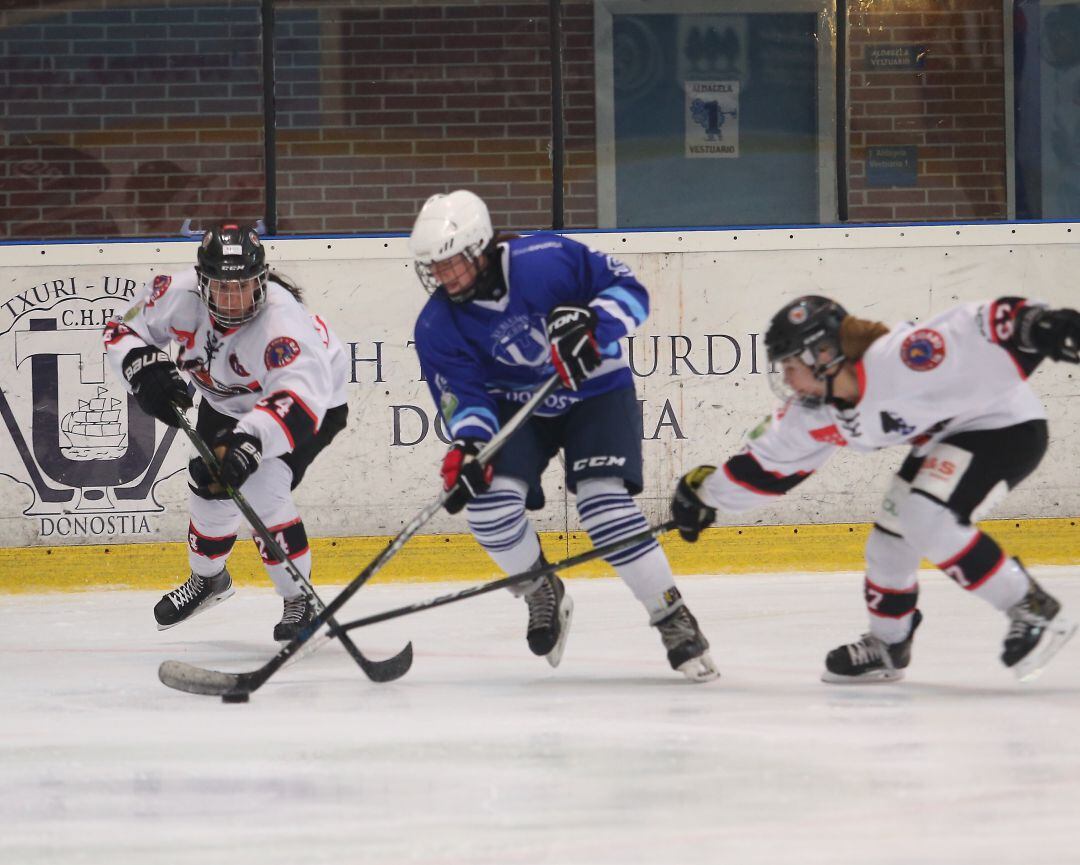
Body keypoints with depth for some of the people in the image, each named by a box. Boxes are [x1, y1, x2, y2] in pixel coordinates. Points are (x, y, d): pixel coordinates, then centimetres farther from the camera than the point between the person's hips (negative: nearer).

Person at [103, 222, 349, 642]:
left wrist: (252, 439, -71)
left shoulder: (282, 320, -43)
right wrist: (145, 368, -31)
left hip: (313, 399, -6)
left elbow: (297, 398, -57)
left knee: (262, 489, -24)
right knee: (210, 489, 8)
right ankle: (208, 578, 41)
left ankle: (300, 601, -6)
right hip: (228, 401, 6)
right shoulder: (182, 294, -27)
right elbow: (125, 328, -11)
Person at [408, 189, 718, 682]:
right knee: (489, 501, -19)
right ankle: (543, 596, 9)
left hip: (595, 389, -4)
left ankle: (673, 619, -12)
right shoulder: (437, 326, -13)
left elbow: (628, 289, -17)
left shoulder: (546, 260, -24)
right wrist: (467, 445, -32)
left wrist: (590, 323, -35)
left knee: (604, 502, -22)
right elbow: (463, 396, -13)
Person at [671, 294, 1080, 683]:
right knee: (891, 537, 9)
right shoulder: (816, 412, -3)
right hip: (945, 436, 9)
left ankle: (1034, 610, -17)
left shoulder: (897, 359, -31)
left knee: (927, 521, -23)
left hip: (1007, 424, -9)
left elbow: (981, 330, -39)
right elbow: (768, 460, 13)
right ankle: (886, 645, 30)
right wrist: (706, 493, 18)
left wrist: (1039, 326, -53)